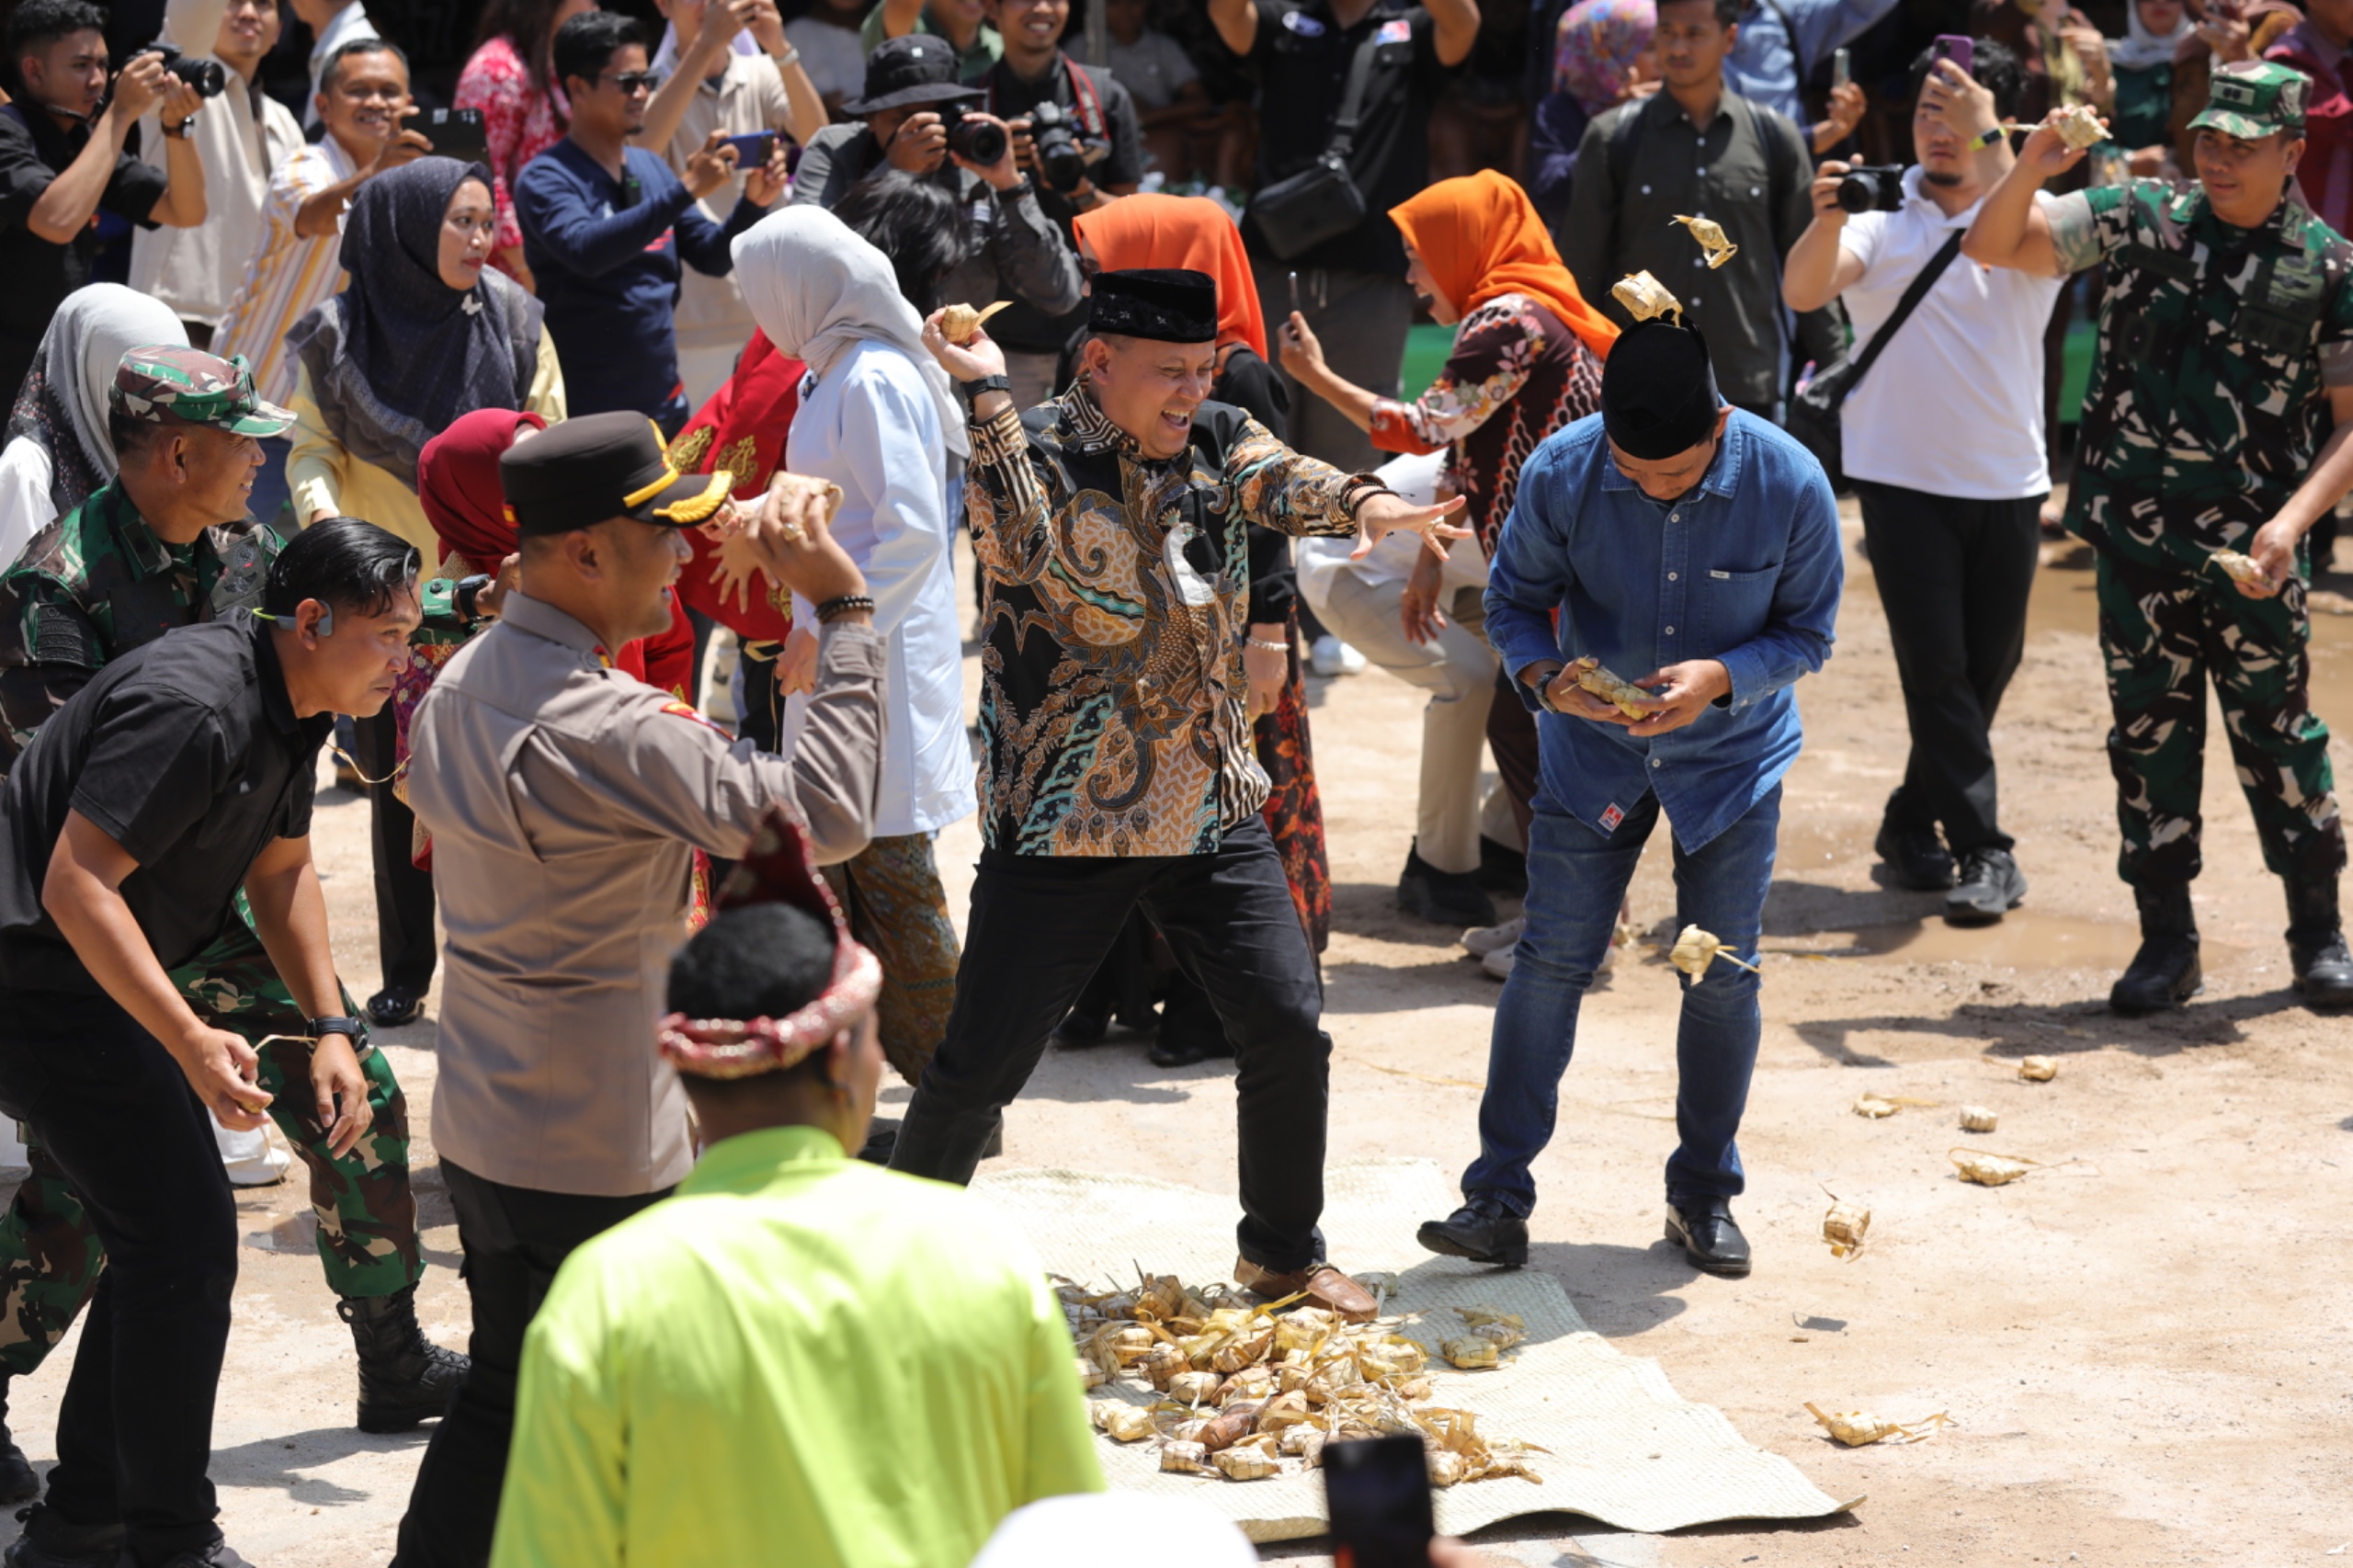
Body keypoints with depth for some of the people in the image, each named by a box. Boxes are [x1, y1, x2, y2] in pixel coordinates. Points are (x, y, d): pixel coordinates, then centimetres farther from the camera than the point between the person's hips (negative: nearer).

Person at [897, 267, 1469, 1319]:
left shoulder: (1217, 440, 3)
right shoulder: (1027, 449, -10)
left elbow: (1278, 480, -18)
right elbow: (1027, 545, -32)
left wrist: (1359, 500, -40)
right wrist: (985, 392, -37)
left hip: (1212, 813, 4)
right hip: (1064, 826, -4)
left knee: (1289, 1027, 3)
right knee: (982, 1061, 0)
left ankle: (1284, 1252, 23)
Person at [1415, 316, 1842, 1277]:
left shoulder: (1790, 484, -20)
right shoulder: (1561, 474, -19)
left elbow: (1808, 631, -9)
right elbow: (1511, 597, -5)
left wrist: (1719, 678, -27)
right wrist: (1543, 675, -26)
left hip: (1732, 755, 0)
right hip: (1593, 745, 0)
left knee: (1722, 975, 3)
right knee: (1551, 961, -4)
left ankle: (1704, 1195, 20)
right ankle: (1499, 1197, 2)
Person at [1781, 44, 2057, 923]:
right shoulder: (1880, 220, 1)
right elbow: (1803, 291, -16)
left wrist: (1988, 136, -28)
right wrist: (1826, 221, -34)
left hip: (2006, 485, 2)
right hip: (1904, 479, -2)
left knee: (1988, 667, 8)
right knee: (1937, 669, -9)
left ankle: (1912, 826, 26)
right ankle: (1985, 856, -7)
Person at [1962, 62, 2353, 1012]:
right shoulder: (2137, 220, 3)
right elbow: (1993, 247, 2)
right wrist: (2033, 168, -18)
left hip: (2253, 553, -2)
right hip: (2137, 542, 2)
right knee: (2150, 735, 7)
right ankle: (2167, 941, 16)